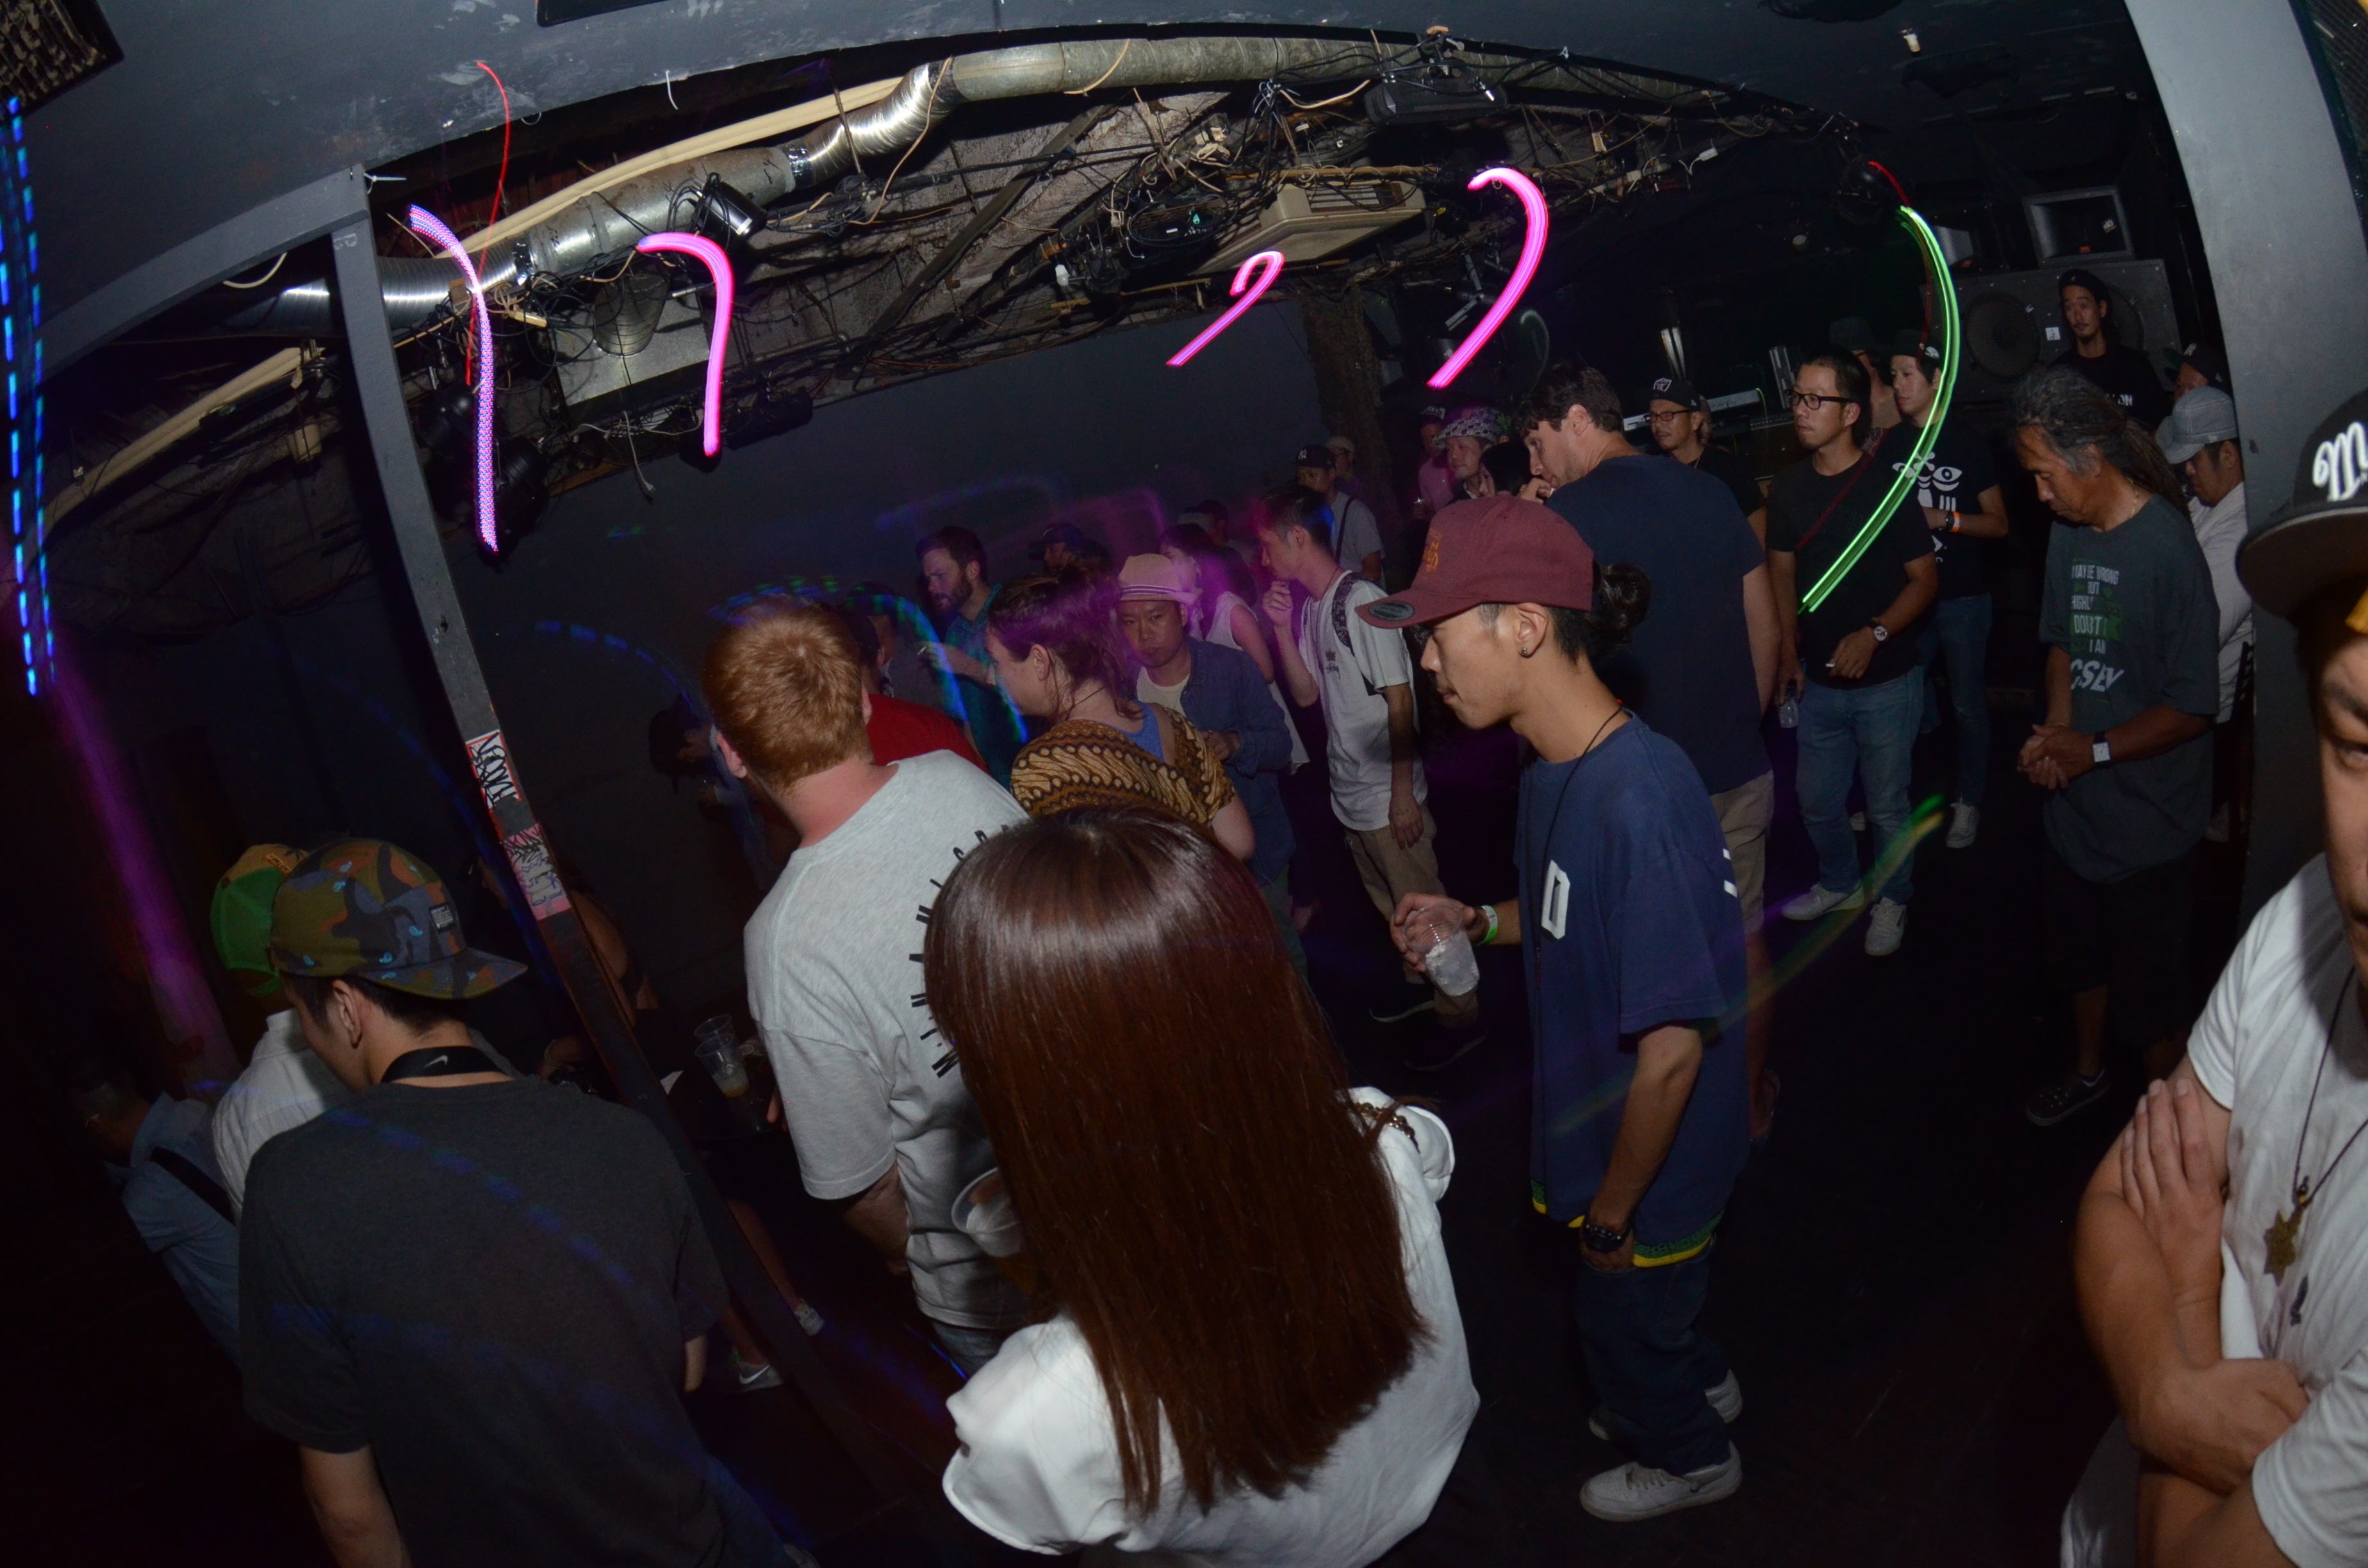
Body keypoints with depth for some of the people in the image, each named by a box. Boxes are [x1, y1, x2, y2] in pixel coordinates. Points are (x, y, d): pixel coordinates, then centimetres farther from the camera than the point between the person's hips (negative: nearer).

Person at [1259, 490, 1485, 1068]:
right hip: (1349, 791, 8)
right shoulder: (1310, 608, 7)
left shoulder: (1362, 601, -17)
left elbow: (1400, 700, -18)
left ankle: (1459, 1017, 14)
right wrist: (1282, 629, -4)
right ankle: (1420, 985, 38)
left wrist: (1403, 794, -18)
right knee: (1391, 905, 21)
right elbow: (1307, 694, 8)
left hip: (1388, 796, -8)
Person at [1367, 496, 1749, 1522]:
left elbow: (1674, 1046, -30)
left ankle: (1690, 1458, 49)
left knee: (1623, 1315, 19)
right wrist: (1473, 921, -6)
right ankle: (1700, 1385, 59)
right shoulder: (1553, 769, -7)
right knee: (1635, 1303, 30)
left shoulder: (1641, 800, -35)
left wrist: (1612, 1208, -18)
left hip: (1656, 1154, -7)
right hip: (1597, 1119, 7)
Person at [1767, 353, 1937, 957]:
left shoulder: (1886, 484, -12)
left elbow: (1924, 578, -10)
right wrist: (1788, 650, 6)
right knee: (1817, 800, 16)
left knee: (1887, 805, 7)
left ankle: (1892, 900, 29)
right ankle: (1839, 883, 41)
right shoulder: (1788, 488, 1)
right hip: (1818, 680, 5)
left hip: (1886, 680, -4)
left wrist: (1875, 635, -22)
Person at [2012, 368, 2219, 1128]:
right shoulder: (2071, 536, -1)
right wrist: (2055, 729, -4)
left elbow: (2193, 707, -21)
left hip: (2143, 816, -7)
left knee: (2149, 986, 9)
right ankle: (2088, 1071, 49)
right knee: (2080, 952, 26)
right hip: (2074, 805, 7)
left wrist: (2093, 751, -20)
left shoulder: (2168, 549, -23)